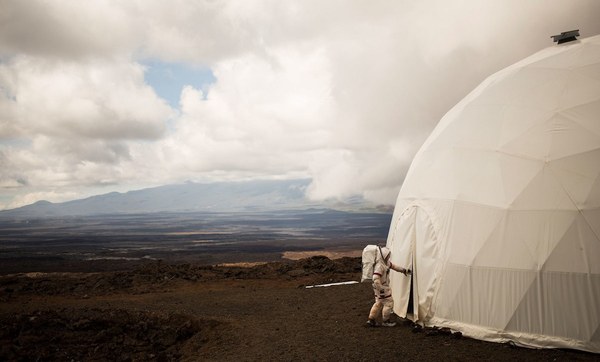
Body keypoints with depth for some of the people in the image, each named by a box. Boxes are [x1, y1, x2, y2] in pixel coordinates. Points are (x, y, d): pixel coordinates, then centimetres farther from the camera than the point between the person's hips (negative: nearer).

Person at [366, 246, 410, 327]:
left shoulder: (386, 263, 4)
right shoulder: (379, 266, -27)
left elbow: (393, 266, 22)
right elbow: (375, 279, -33)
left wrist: (403, 270, 23)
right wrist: (381, 289, -31)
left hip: (384, 287, 10)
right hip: (382, 288, -10)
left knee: (379, 303, 18)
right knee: (388, 303, 1)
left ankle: (371, 319, 23)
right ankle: (386, 321, 14)